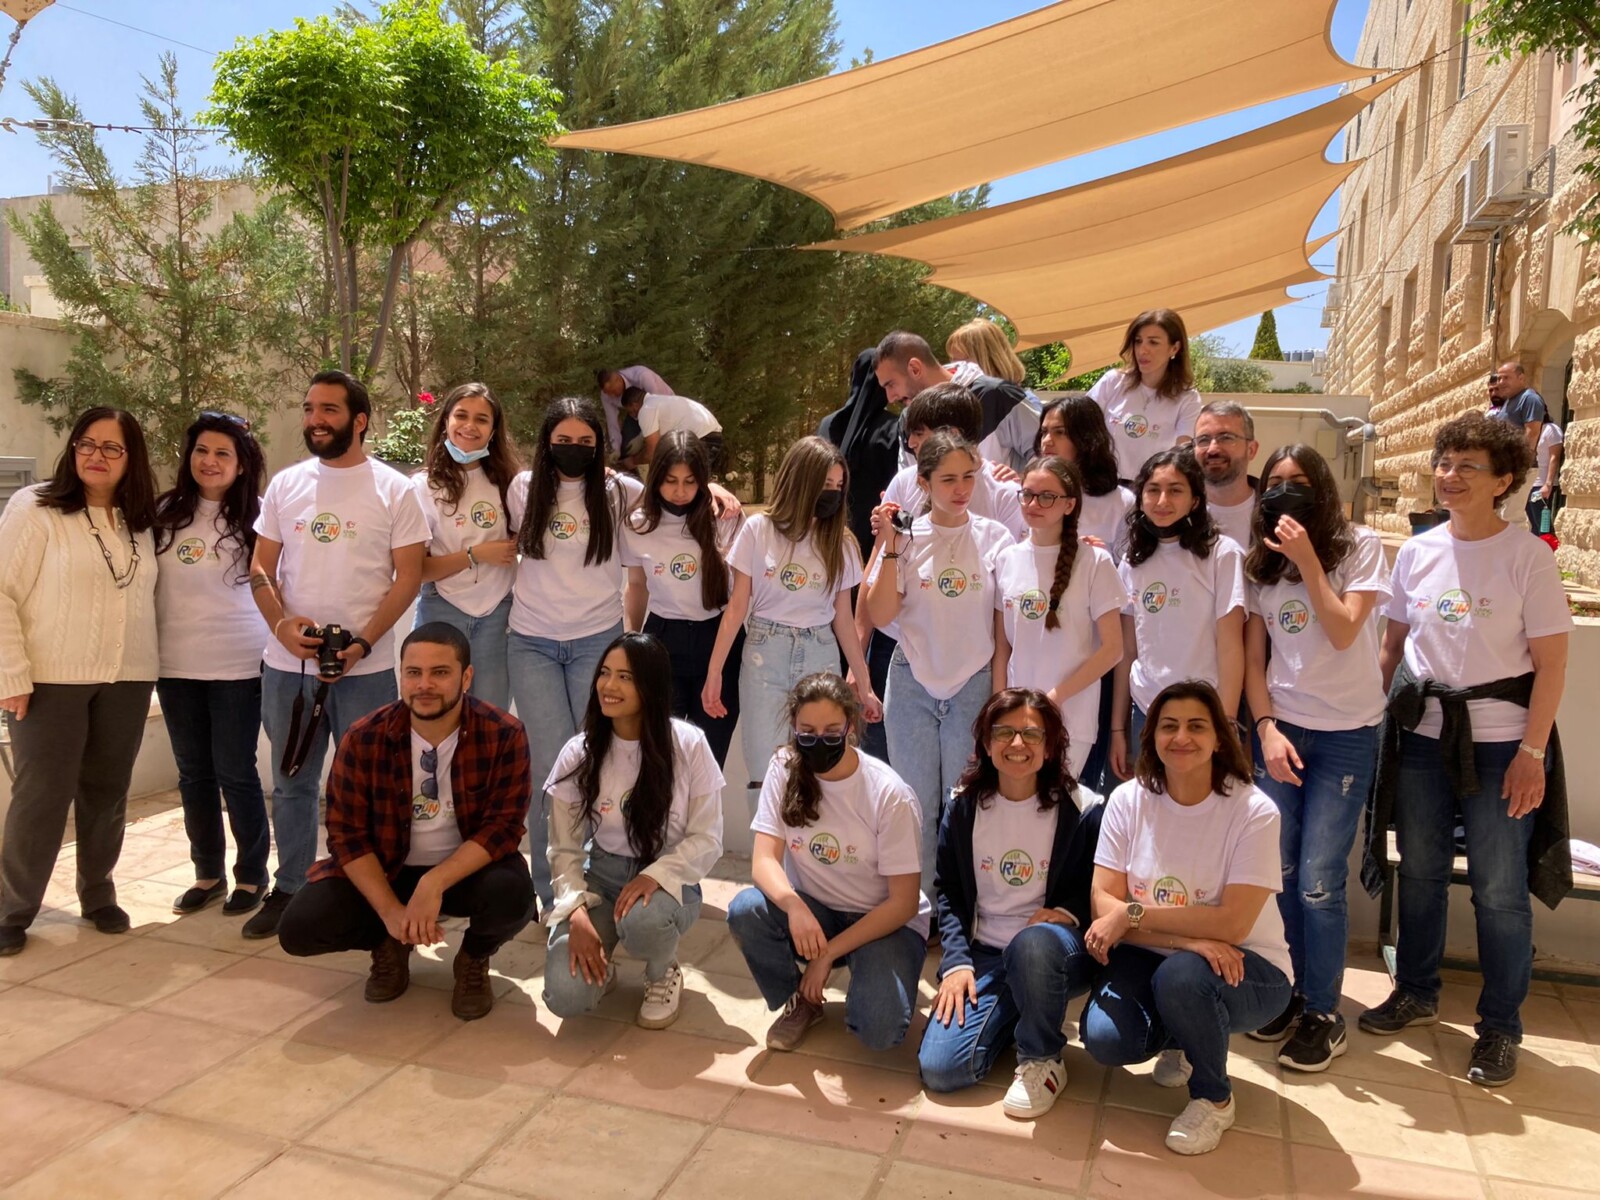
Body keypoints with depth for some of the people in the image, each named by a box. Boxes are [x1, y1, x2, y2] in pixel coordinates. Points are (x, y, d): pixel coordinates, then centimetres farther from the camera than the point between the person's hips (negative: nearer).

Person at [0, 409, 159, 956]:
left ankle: (98, 895, 27)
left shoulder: (142, 523, 10)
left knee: (107, 794, 12)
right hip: (52, 679, -4)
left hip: (127, 681, 4)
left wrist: (145, 663, 7)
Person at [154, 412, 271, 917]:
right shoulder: (166, 512, 6)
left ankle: (252, 875, 17)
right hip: (175, 664, 4)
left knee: (235, 771, 2)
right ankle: (207, 873, 26)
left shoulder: (255, 516, -5)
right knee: (193, 773, 13)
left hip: (238, 665, -4)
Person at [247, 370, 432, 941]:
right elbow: (260, 566, 9)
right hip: (287, 664, 4)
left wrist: (363, 642, -17)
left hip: (364, 667, -4)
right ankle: (288, 889, 28)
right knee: (291, 782, 14)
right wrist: (281, 623, -11)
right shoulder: (285, 484, 8)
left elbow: (408, 576, -6)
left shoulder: (393, 489, -3)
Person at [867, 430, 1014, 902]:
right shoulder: (907, 536, -2)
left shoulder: (994, 537, -2)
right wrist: (890, 546, -12)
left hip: (973, 685, 0)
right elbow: (880, 615, -8)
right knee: (917, 804, 9)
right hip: (912, 685, 0)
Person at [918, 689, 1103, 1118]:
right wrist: (955, 962, -7)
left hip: (1057, 953, -2)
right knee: (939, 1068, -17)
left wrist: (1068, 912, -18)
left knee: (1034, 941, -41)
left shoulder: (1082, 810, -6)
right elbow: (949, 892, 5)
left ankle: (1042, 1060, -12)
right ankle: (1015, 1017, 14)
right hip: (985, 956, 3)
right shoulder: (963, 807, 2)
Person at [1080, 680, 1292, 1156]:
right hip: (1151, 958, 3)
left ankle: (1214, 1099, -4)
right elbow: (1104, 901, -12)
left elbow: (1232, 924, -23)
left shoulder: (1254, 812, -17)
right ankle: (1179, 1041, 15)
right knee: (1104, 1038, -24)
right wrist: (1187, 936, -26)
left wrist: (1133, 914, -23)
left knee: (1180, 974, -37)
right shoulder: (1128, 800, -7)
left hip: (1244, 968, -3)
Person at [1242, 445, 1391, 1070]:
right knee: (1280, 873, 4)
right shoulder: (1260, 562, 8)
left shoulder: (1360, 547, -3)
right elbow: (1253, 658, 6)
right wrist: (1266, 727, -5)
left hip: (1346, 734, -3)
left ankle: (1323, 1014, 12)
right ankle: (1291, 991, 23)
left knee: (1319, 881, -4)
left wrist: (1307, 558, -19)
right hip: (1279, 727, 3)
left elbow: (1344, 632, -16)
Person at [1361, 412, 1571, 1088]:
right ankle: (1415, 993, 33)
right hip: (1420, 735, 4)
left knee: (1500, 889, 3)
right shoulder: (1416, 552, 5)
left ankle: (1500, 1029, 21)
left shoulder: (1527, 556, -7)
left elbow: (1551, 662, -8)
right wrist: (1375, 718, 7)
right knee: (1420, 872, 14)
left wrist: (1532, 752, -12)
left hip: (1499, 742, -4)